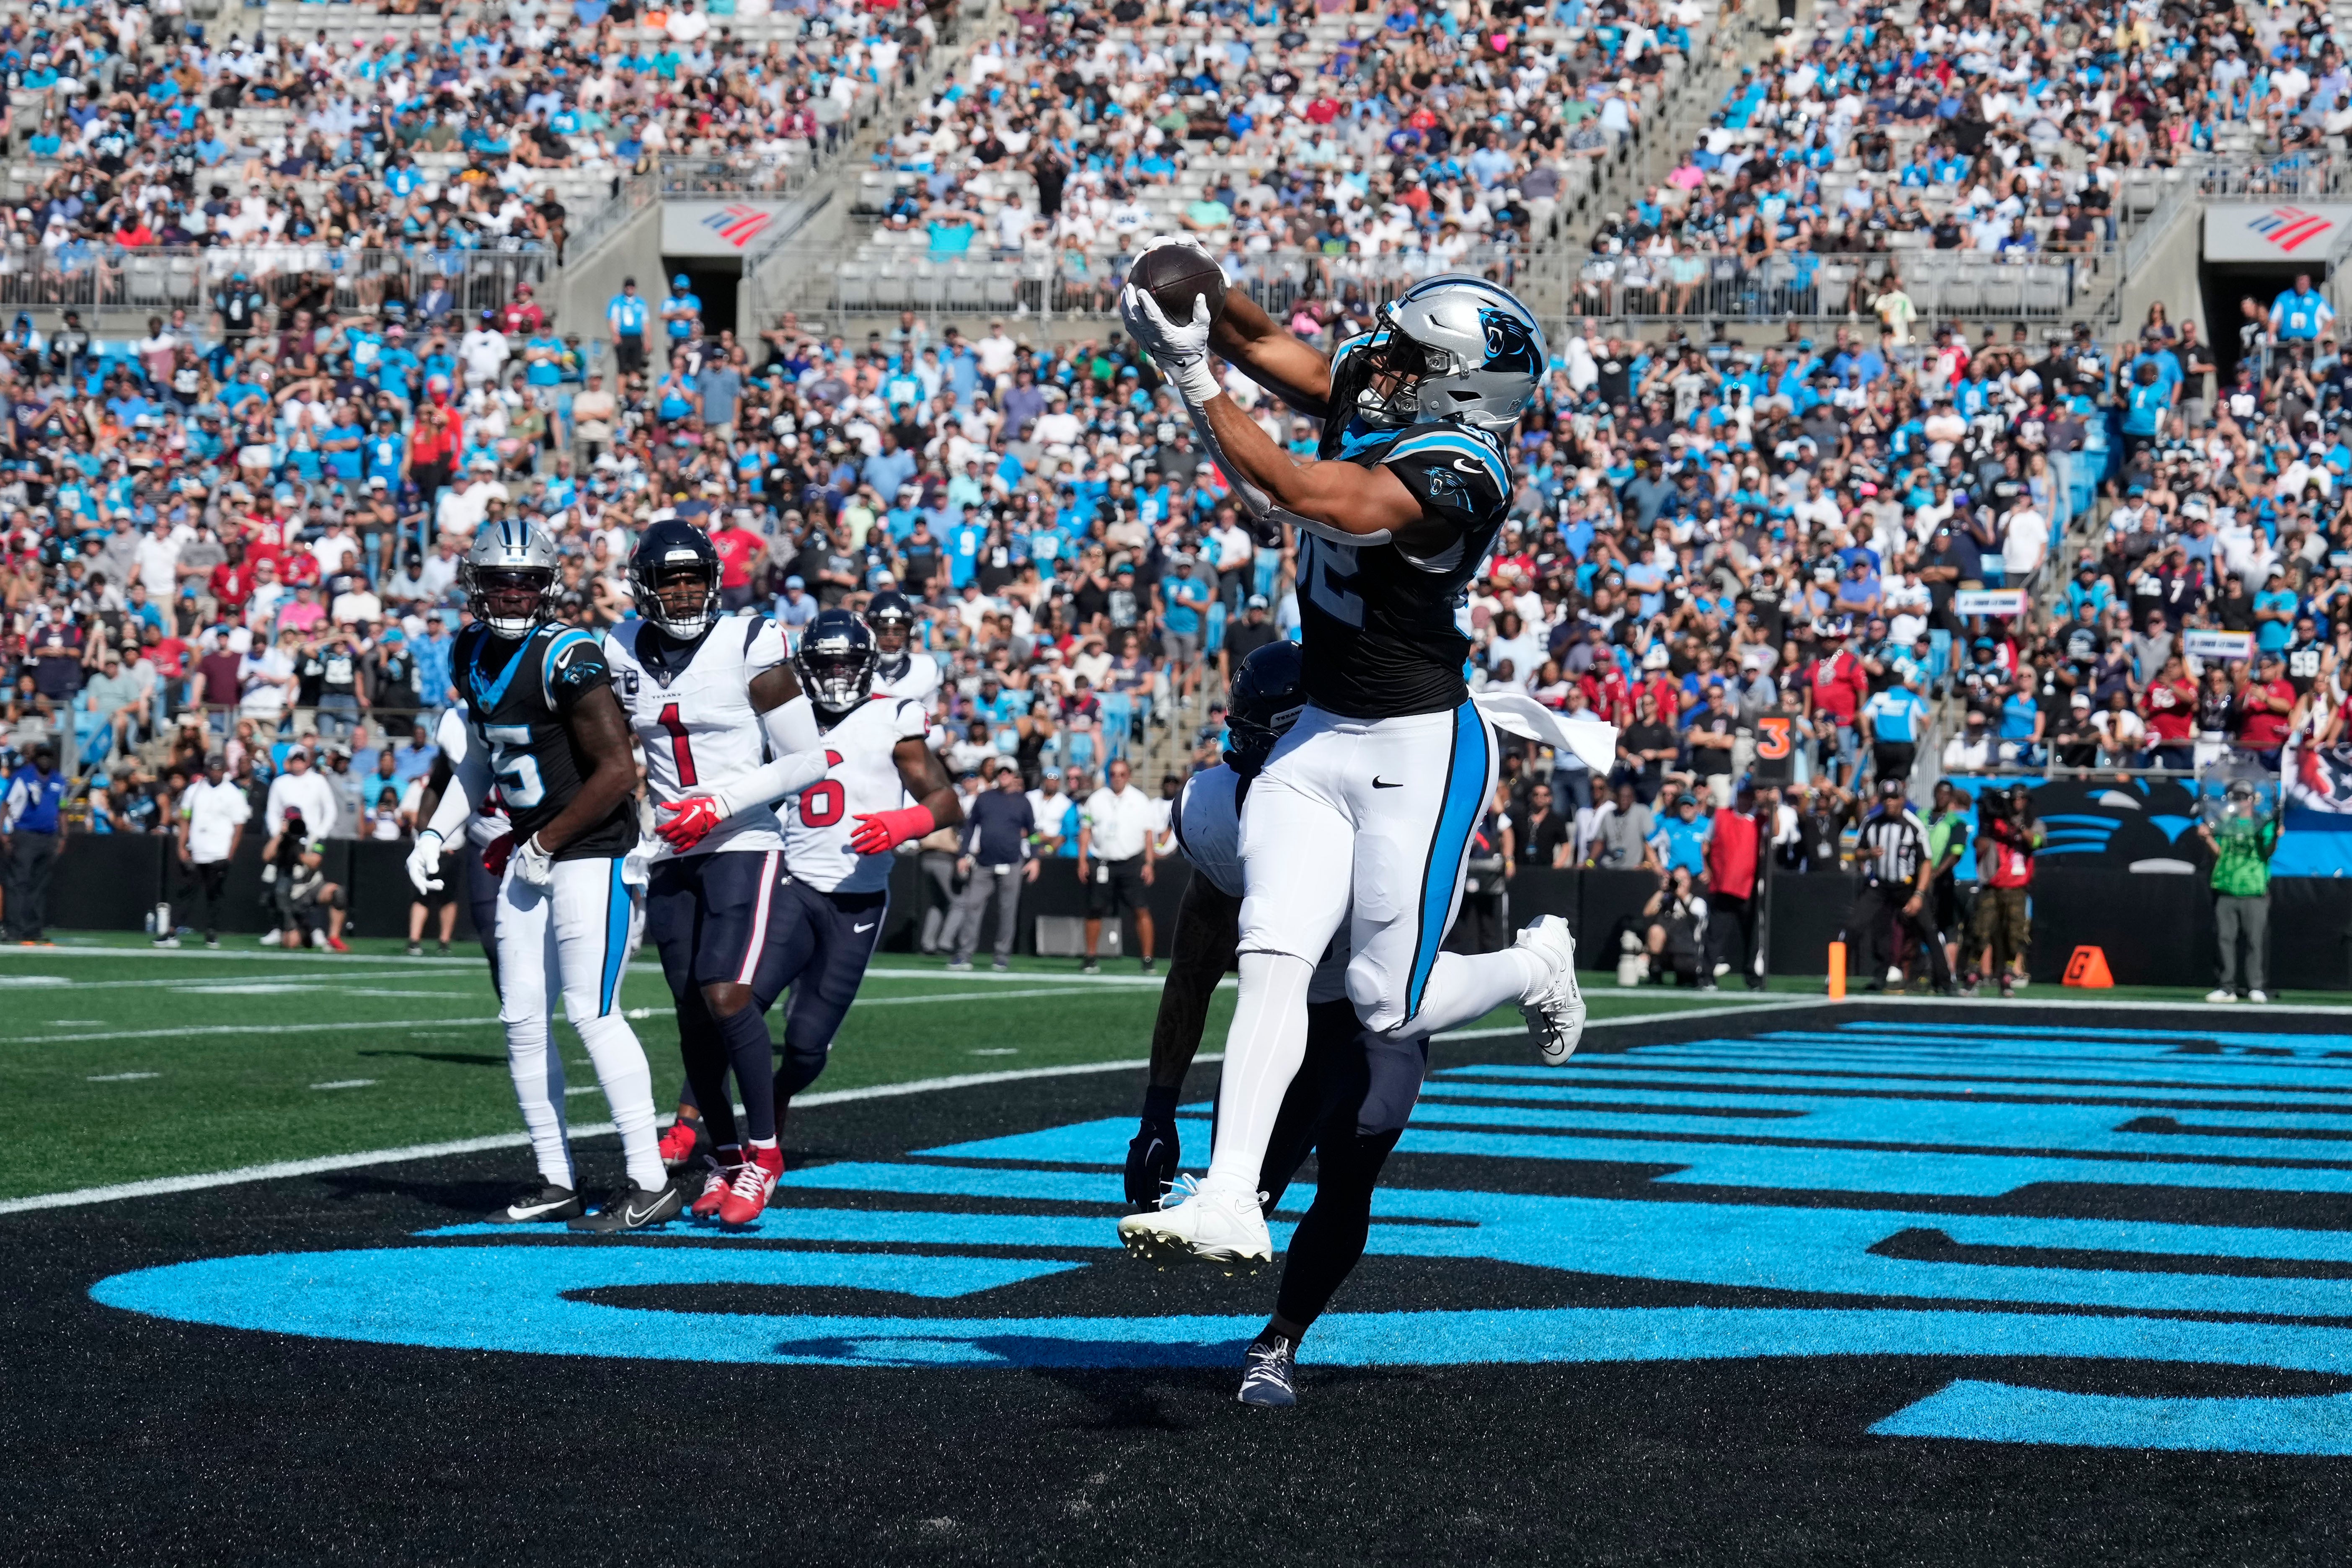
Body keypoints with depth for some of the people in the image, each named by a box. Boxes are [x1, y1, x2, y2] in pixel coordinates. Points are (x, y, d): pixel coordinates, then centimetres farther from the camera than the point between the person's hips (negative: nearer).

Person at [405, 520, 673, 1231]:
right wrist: (436, 833, 11)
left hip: (593, 854, -9)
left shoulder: (567, 659, -18)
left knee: (591, 1012, -13)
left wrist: (545, 845, -13)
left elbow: (617, 773, -19)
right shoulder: (472, 654, 8)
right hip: (531, 856, 9)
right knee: (522, 1018, 8)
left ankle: (652, 1185, -9)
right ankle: (557, 1183, 16)